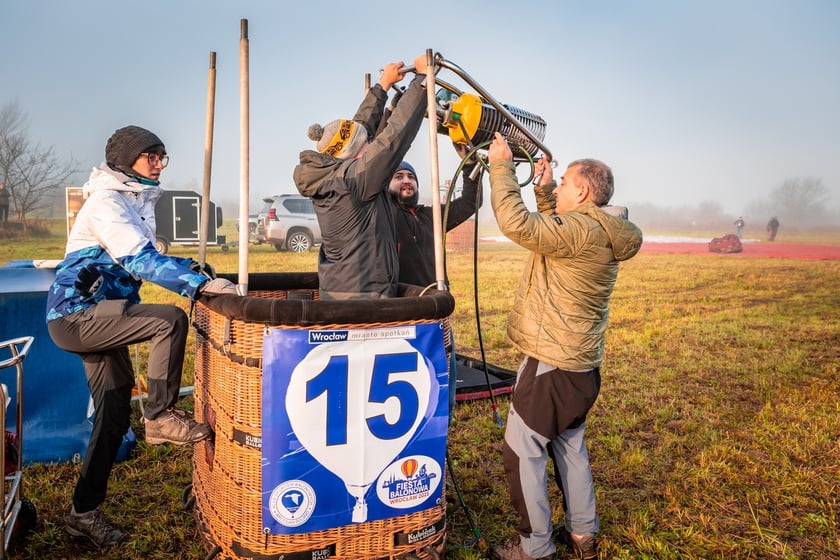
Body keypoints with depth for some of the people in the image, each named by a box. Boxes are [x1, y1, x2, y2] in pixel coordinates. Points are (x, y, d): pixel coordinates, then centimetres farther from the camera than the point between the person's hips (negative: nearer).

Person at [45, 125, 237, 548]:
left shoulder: (137, 201, 13)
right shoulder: (106, 202, -16)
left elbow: (143, 260, 18)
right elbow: (138, 260, -29)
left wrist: (188, 269, 2)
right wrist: (200, 284, -36)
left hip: (96, 319, 9)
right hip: (75, 316, -9)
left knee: (114, 414, 9)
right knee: (170, 320, -26)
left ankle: (84, 512, 22)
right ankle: (160, 417, -10)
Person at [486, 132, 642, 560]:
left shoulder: (583, 230, -21)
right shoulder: (602, 234, 9)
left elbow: (516, 223, -29)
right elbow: (553, 235, 25)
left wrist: (501, 165, -18)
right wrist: (544, 189, 15)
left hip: (551, 364, -10)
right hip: (581, 364, 10)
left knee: (522, 451, 1)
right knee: (569, 446, 21)